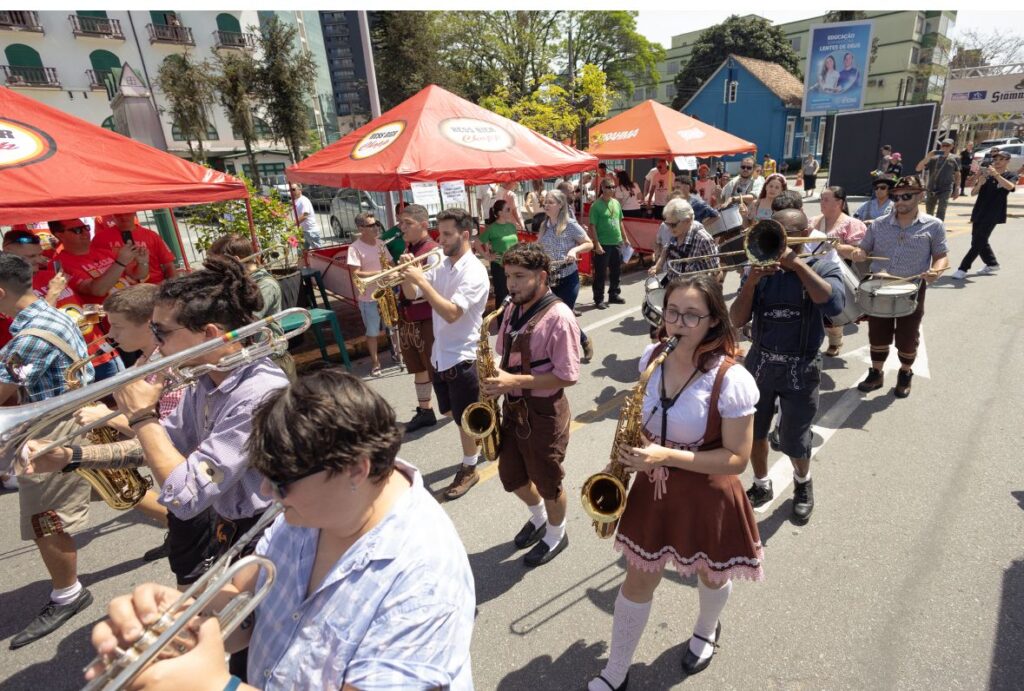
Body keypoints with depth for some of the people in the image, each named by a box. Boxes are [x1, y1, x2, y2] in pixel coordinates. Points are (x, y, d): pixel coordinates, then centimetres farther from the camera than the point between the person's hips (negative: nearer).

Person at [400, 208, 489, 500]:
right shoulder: (442, 266, 6)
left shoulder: (474, 272, -19)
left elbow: (451, 313, -29)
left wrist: (421, 280, -28)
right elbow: (411, 294, 9)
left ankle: (469, 470, 26)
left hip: (461, 357, -8)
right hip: (440, 354, 8)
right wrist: (407, 274, -11)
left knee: (465, 417, 8)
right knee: (453, 412, 21)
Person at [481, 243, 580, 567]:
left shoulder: (559, 317, -21)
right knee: (511, 476, 22)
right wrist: (495, 378, -6)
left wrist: (516, 381, -26)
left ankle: (556, 535, 41)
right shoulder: (513, 309, 3)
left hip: (544, 412, -7)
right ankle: (539, 518, 50)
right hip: (513, 407, 8)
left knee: (547, 482, 13)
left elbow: (568, 376, -22)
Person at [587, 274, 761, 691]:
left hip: (706, 497, -3)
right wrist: (629, 451, -8)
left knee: (712, 575, 26)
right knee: (638, 582, 16)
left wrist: (667, 456, -29)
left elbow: (737, 459, -20)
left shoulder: (731, 379, -25)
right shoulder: (651, 358, -8)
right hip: (653, 488, 4)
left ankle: (706, 631, 61)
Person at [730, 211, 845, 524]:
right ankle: (761, 486, 38)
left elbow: (834, 305, -26)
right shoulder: (761, 267, 1)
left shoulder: (822, 266, -4)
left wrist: (797, 264, -23)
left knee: (794, 442, 6)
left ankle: (803, 483, 38)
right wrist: (752, 280, -19)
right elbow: (737, 320, -6)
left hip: (800, 369, -2)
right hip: (759, 363, 3)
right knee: (754, 432, 13)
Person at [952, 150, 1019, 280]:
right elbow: (973, 193, 5)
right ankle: (992, 264, 32)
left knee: (977, 243, -10)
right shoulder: (986, 174, 11)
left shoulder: (1012, 176, 0)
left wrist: (996, 174, -32)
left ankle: (963, 269, -11)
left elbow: (1009, 186, -23)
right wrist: (979, 183, -14)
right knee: (980, 241, 15)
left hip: (992, 215, -6)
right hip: (978, 212, 6)